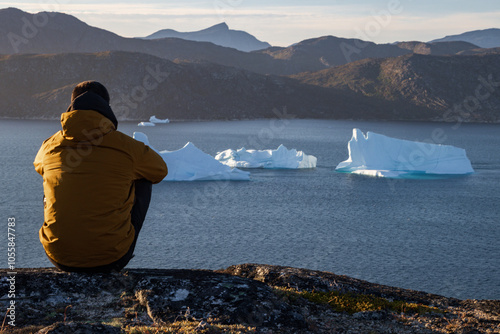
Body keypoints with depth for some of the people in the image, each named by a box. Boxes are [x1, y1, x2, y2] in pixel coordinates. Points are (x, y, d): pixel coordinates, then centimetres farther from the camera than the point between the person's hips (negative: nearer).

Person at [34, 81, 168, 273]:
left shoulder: (50, 146, 1)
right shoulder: (127, 147, -7)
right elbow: (160, 171, 15)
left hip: (60, 259, 3)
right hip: (112, 260, -2)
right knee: (143, 182, 20)